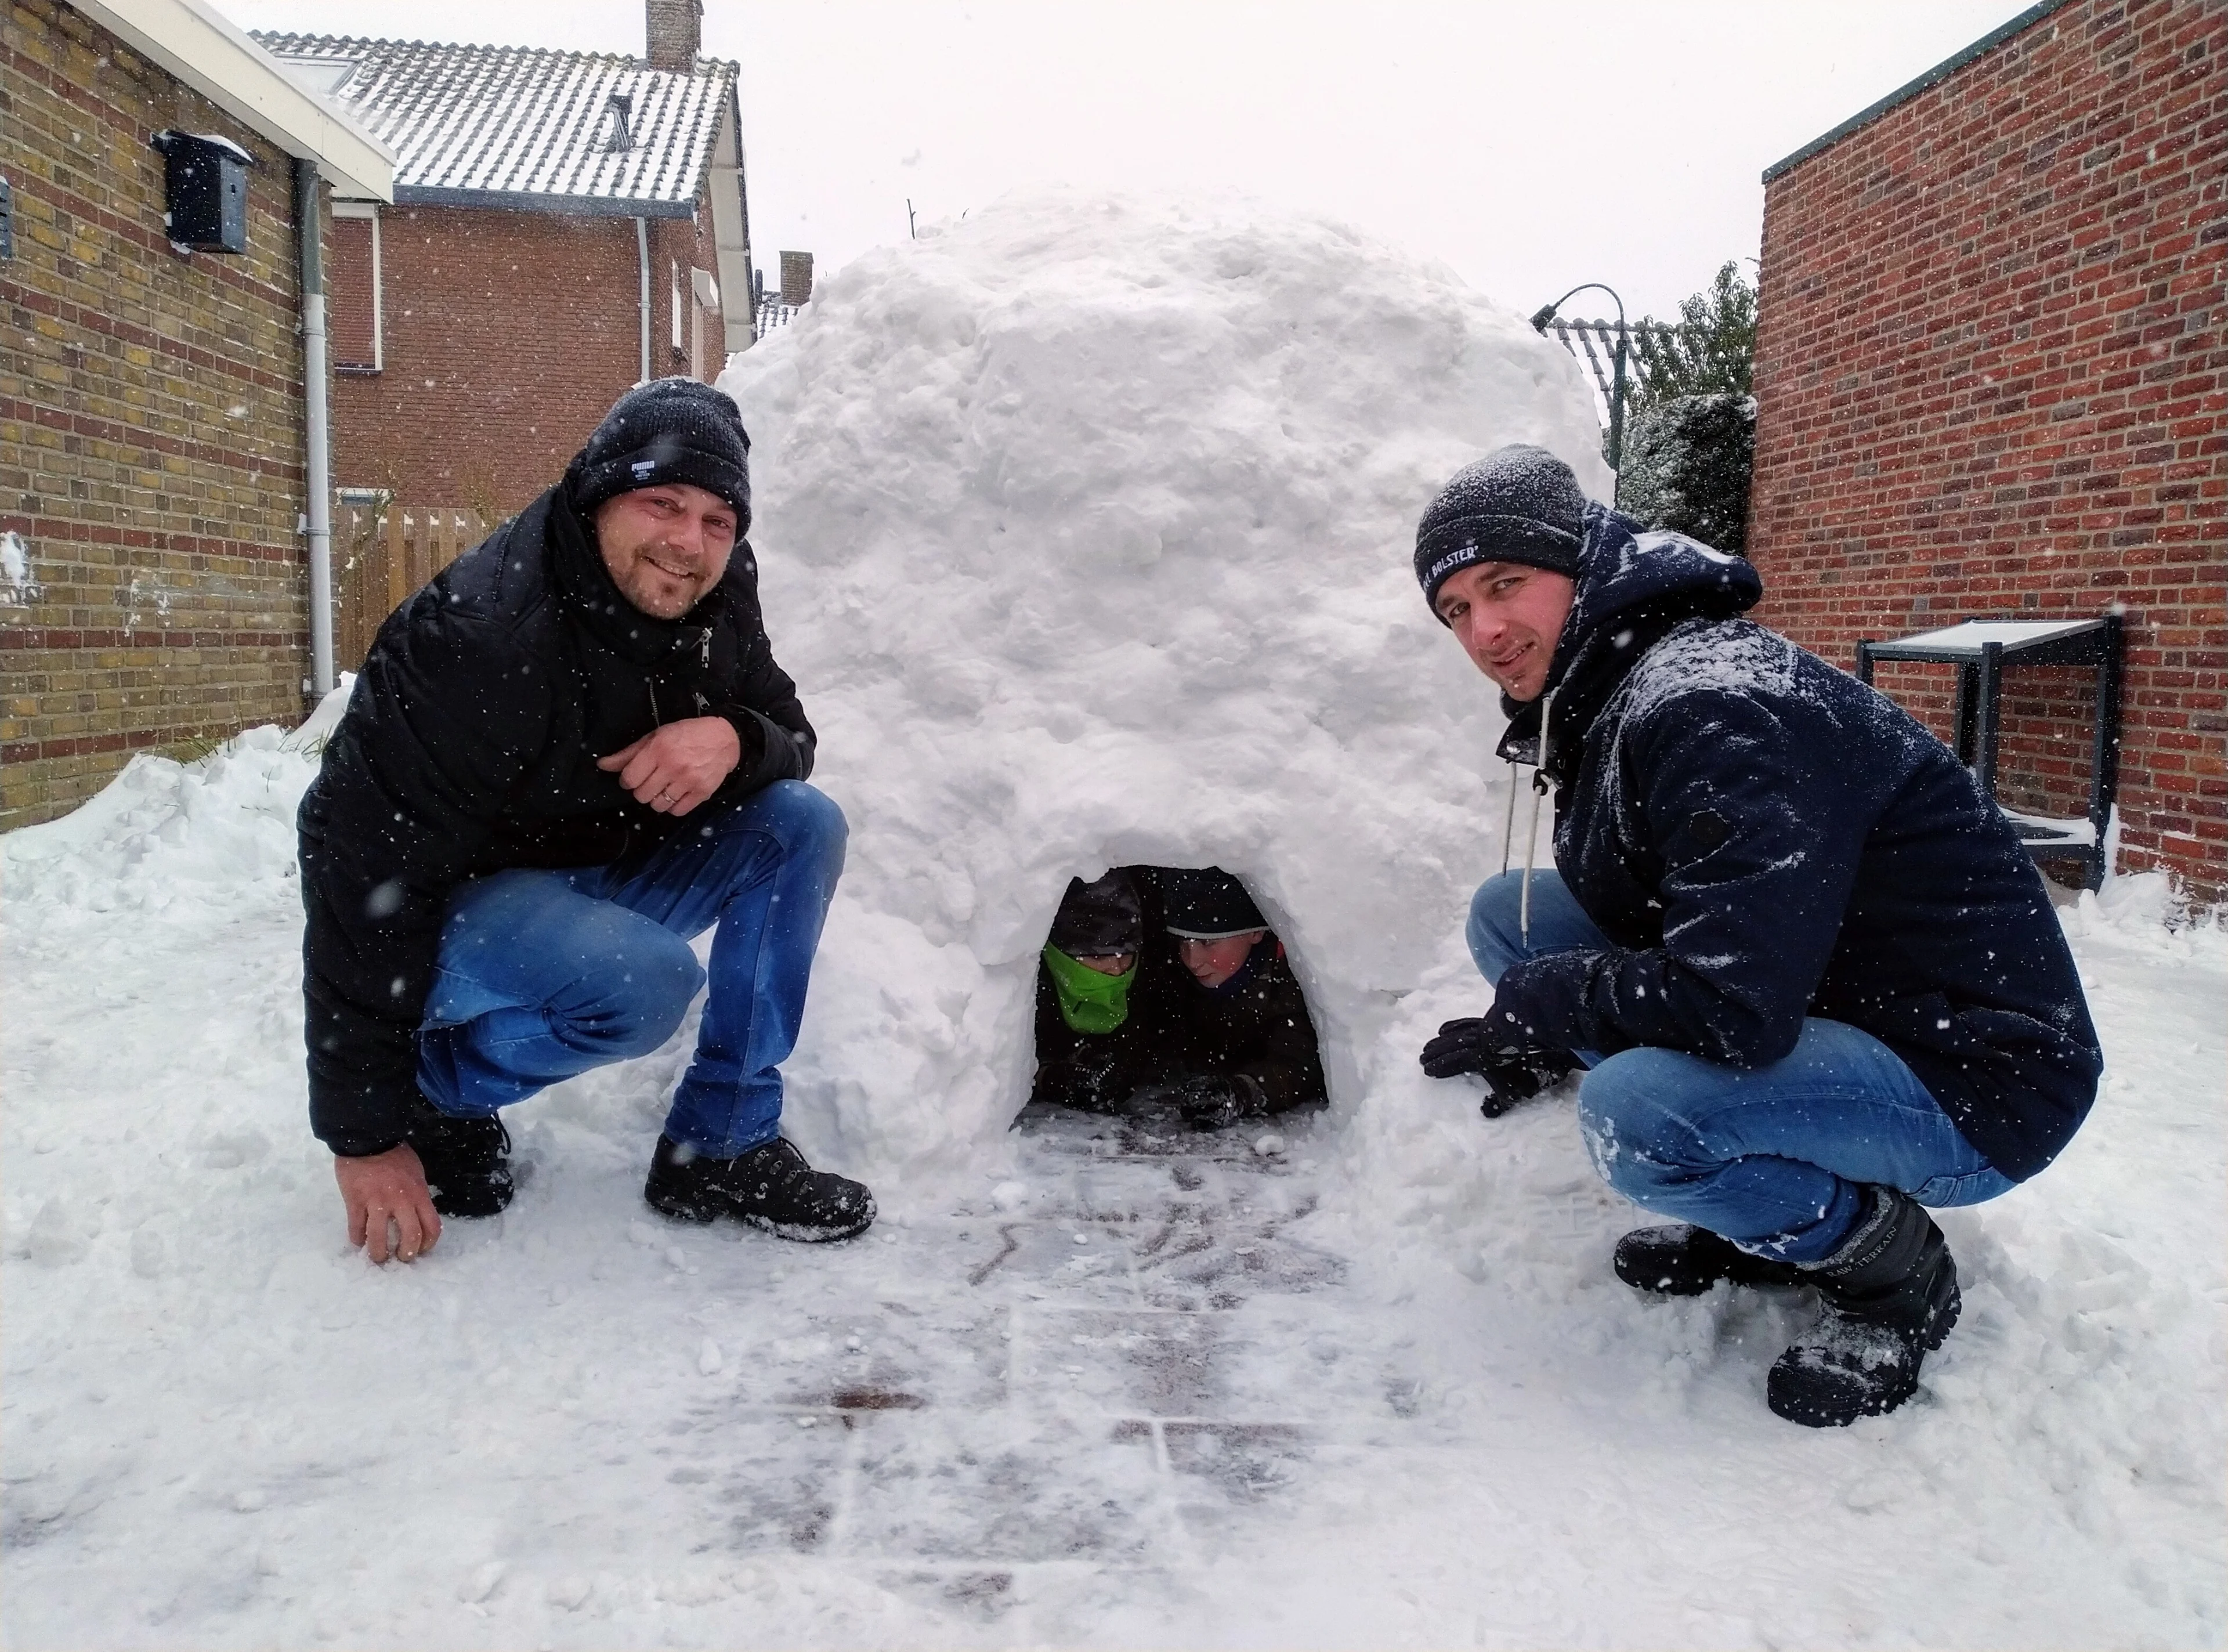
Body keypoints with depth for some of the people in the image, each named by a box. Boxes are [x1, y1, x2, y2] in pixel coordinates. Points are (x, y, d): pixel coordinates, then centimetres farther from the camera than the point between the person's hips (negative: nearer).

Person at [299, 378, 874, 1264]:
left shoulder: (716, 599, -9)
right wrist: (362, 1133, -23)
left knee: (802, 826, -13)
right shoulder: (475, 640, -29)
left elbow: (790, 736, 0)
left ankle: (721, 1147, -7)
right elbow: (367, 874, -27)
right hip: (447, 910, -7)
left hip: (588, 881, 7)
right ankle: (433, 1092, -4)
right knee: (648, 980, -34)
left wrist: (734, 739, -28)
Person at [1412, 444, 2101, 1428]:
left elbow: (1734, 1011, -33)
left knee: (1630, 1115, -35)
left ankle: (1888, 1262, -2)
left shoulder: (1715, 711, -26)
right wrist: (1542, 1019, -1)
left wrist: (1536, 1008, -17)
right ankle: (1761, 1214, 11)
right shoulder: (1600, 699, 5)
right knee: (1511, 913, 3)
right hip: (1832, 1009, 10)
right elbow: (1640, 915, 16)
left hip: (1978, 1084, -10)